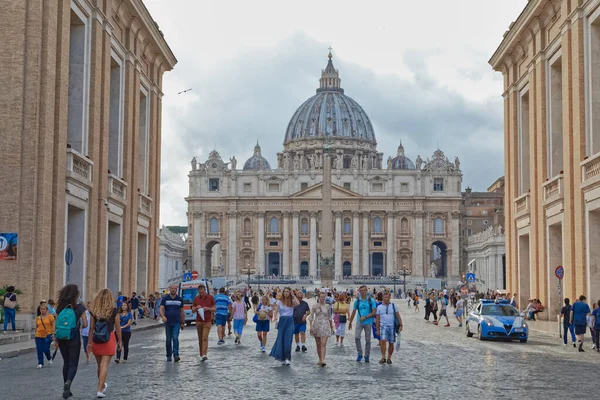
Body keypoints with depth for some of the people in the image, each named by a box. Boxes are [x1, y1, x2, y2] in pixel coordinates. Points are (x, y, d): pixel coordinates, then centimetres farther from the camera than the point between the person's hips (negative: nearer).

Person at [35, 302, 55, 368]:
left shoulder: (50, 316, -2)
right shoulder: (38, 318, 9)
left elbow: (53, 325, -2)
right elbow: (36, 327, 15)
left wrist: (53, 333, -9)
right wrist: (35, 334, 14)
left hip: (47, 335, -3)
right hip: (39, 336, 4)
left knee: (46, 349, -7)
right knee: (39, 350, 0)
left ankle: (49, 358, 23)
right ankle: (40, 363, 8)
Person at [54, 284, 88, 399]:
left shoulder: (60, 307, 0)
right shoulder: (79, 307, -10)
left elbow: (55, 324, 1)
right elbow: (85, 324, -9)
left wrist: (55, 338, 8)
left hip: (61, 339, 4)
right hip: (74, 339, -4)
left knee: (66, 363, 17)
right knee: (73, 364, 2)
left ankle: (66, 389, 21)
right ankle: (68, 382, -26)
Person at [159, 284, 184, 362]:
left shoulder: (180, 299, 6)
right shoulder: (165, 299, 2)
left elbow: (181, 311, 11)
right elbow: (161, 309, -9)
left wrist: (183, 322, 10)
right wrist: (163, 316, -29)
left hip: (177, 322, -1)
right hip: (168, 322, 1)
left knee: (175, 338, -14)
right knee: (168, 340, 7)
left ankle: (176, 355, -19)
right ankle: (169, 356, 17)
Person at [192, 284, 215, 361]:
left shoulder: (210, 297, -1)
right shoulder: (196, 299, 6)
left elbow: (214, 309, 2)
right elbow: (193, 310, 10)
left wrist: (208, 308, -16)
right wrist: (196, 308, -11)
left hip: (207, 321, -3)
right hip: (198, 321, 3)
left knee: (205, 338, -13)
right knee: (200, 339, 8)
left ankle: (204, 355, -20)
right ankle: (201, 354, 18)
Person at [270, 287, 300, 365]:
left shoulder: (292, 301, 4)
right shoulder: (279, 302, 6)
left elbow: (298, 303, -18)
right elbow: (276, 311, -1)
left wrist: (293, 295, -8)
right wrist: (275, 317, -21)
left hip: (290, 321, -1)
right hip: (282, 321, 1)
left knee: (288, 340, -8)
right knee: (281, 340, 3)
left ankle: (287, 358, -5)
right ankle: (282, 358, 12)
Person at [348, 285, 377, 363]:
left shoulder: (371, 301, -2)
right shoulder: (357, 301, 4)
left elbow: (374, 312, -6)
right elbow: (353, 312, 12)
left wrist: (365, 317, -16)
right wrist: (350, 322, 15)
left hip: (368, 323, -1)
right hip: (359, 322, 1)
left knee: (367, 340, 4)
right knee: (356, 337, -15)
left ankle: (367, 356, 17)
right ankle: (359, 354, -1)